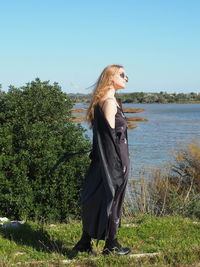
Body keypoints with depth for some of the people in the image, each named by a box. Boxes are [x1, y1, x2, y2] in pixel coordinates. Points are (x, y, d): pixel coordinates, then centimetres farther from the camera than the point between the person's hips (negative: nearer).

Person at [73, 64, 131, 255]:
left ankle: (85, 244, 19)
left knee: (94, 200, 12)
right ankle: (111, 246, 13)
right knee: (112, 199, 1)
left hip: (103, 160, 9)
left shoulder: (103, 101, 14)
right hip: (113, 159, -9)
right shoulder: (109, 102, -16)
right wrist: (121, 163, -19)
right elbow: (111, 134, -19)